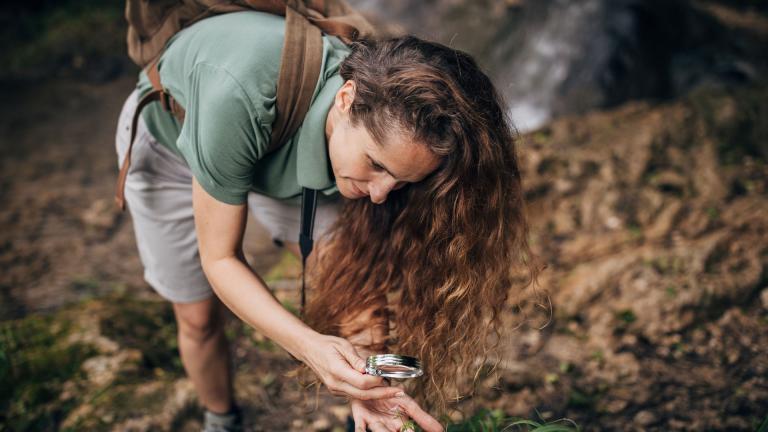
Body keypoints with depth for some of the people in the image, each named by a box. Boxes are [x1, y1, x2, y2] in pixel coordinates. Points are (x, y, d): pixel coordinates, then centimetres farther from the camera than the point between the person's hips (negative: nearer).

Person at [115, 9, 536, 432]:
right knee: (198, 318, 7)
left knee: (352, 278, -9)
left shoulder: (388, 125, -32)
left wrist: (366, 367, -41)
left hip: (277, 156, 3)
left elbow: (360, 268, -25)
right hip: (168, 141, -2)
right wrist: (309, 345, -48)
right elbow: (218, 258, -34)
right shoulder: (238, 98, -46)